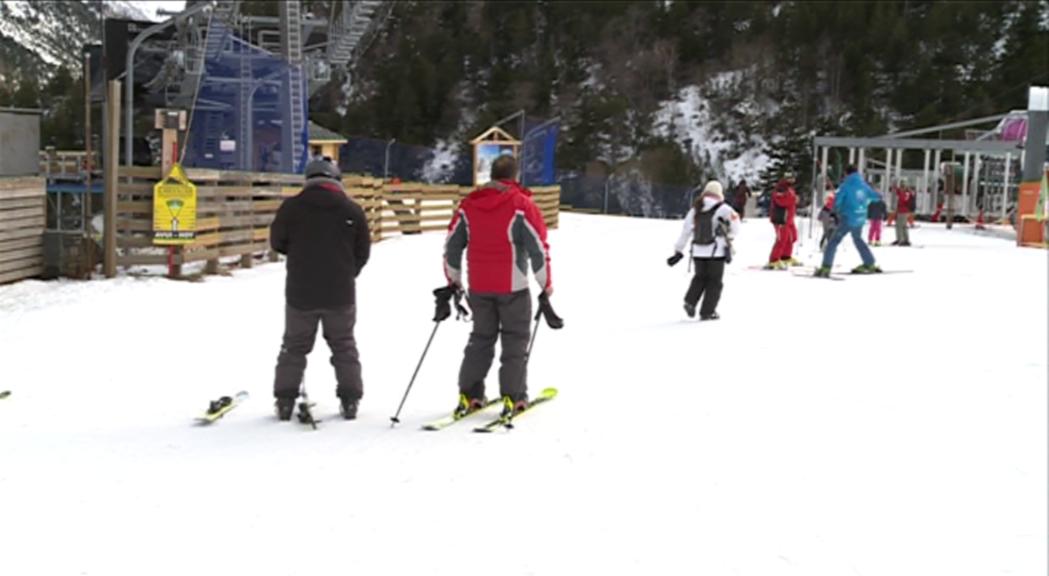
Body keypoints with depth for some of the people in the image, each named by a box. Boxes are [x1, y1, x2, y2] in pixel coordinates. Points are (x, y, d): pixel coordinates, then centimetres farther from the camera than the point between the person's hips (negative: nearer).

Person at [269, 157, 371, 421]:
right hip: (340, 295, 1)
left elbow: (277, 242, 4)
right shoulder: (352, 210, -3)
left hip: (300, 292, 0)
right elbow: (363, 253, 4)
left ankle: (285, 400, 11)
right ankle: (350, 400, 12)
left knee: (294, 346, 13)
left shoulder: (292, 206, -7)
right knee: (344, 347, 15)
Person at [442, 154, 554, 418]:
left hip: (478, 288, 4)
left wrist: (454, 282, 21)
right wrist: (546, 287, -2)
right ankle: (513, 398, 3)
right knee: (515, 340, 7)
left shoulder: (468, 204, 5)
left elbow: (452, 245, 10)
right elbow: (539, 248, -10)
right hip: (512, 287, -4)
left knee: (481, 338, 17)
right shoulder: (522, 205, -9)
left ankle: (469, 396, 12)